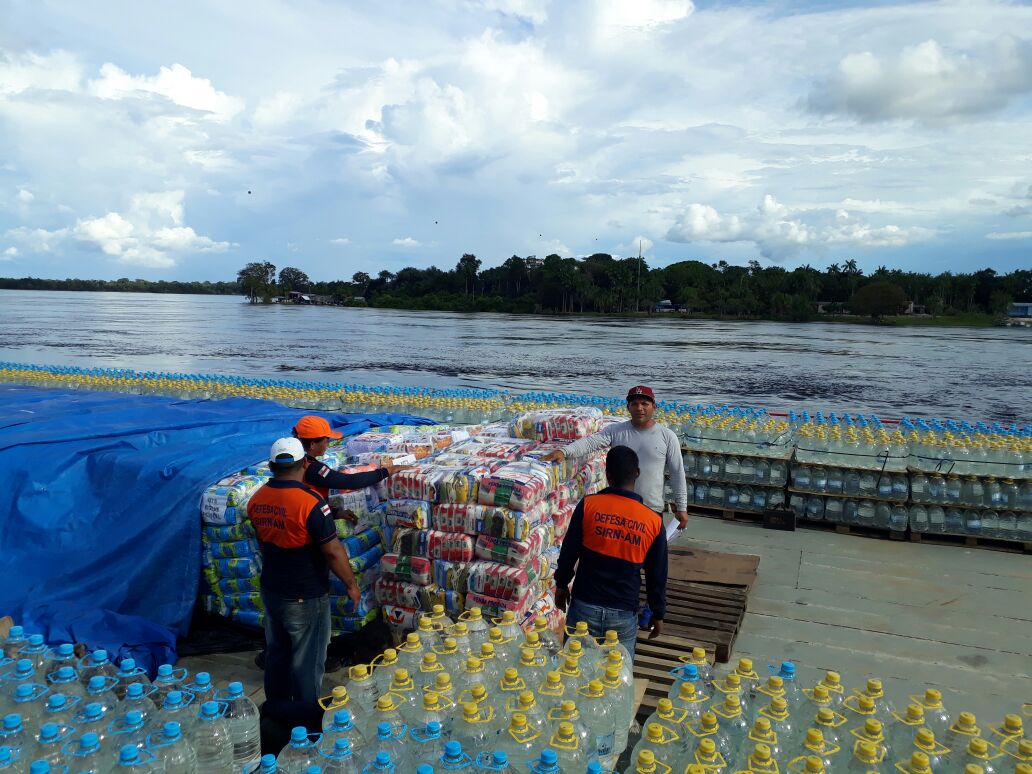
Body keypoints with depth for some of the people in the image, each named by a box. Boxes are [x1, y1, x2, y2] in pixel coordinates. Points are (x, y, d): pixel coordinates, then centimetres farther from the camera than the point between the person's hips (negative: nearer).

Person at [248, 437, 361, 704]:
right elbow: (333, 551, -22)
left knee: (276, 653, 22)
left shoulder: (257, 499, -3)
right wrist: (351, 584, -9)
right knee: (306, 662, 10)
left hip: (271, 590, 7)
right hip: (305, 598, -7)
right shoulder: (310, 501, -26)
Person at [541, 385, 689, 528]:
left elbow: (677, 474, 2)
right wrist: (564, 451, -33)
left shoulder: (667, 436, -1)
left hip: (652, 510, -1)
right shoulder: (615, 431, 0)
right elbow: (590, 442, -15)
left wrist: (681, 508, 1)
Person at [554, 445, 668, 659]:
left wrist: (561, 584, 12)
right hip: (624, 614, 1)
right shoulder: (654, 521, -7)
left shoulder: (588, 505, -11)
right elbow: (657, 575, 0)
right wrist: (658, 614, 13)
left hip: (585, 607, 0)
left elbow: (568, 551, -5)